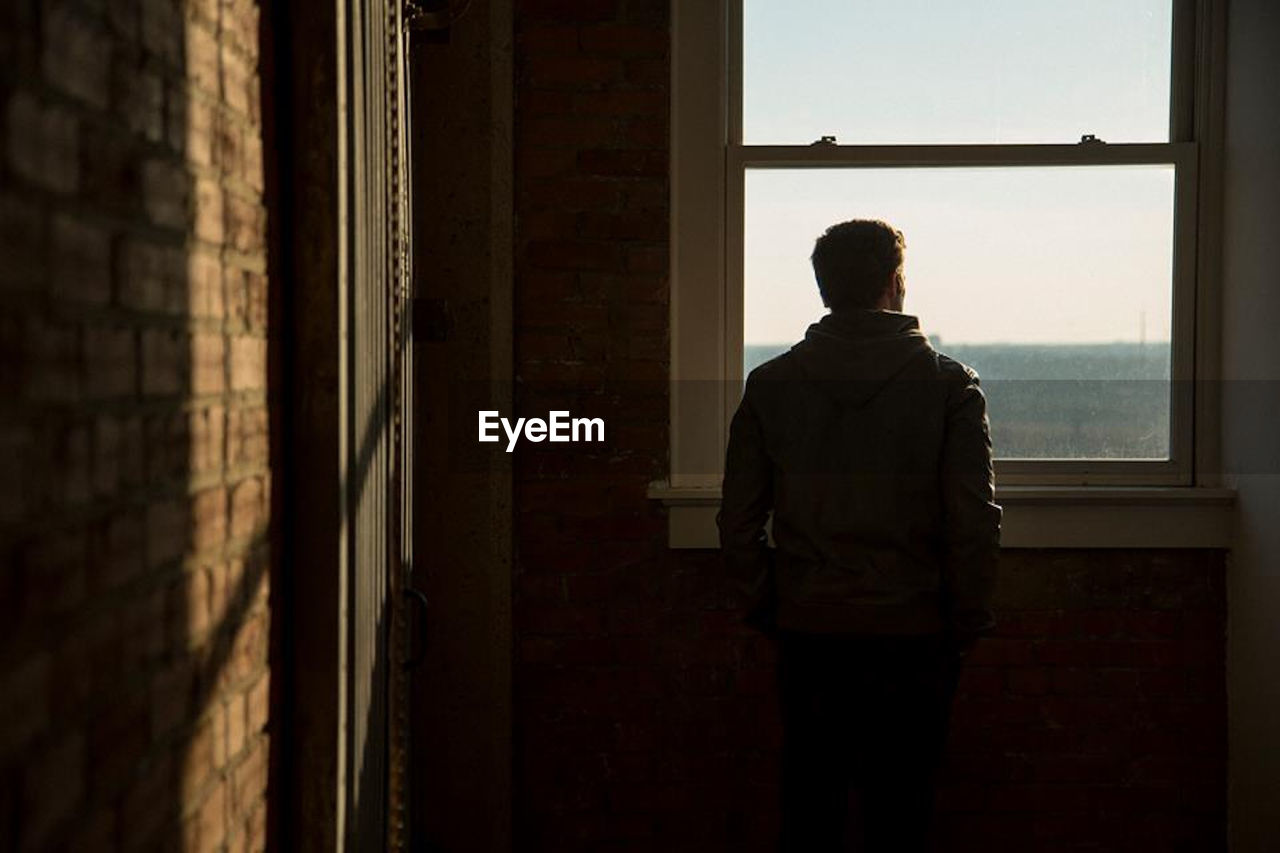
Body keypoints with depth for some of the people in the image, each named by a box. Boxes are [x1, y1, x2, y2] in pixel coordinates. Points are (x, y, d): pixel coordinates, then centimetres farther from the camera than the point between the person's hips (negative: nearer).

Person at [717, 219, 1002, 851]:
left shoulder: (770, 384, 0)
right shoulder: (948, 383, -6)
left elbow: (737, 523, 1)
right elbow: (976, 522, -10)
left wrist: (769, 610, 12)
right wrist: (964, 626, 2)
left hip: (807, 633, 2)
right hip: (912, 633, -2)